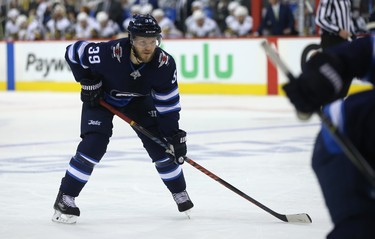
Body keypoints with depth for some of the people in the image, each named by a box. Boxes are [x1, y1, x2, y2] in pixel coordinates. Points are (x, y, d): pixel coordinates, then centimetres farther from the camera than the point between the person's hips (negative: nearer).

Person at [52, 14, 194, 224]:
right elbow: (73, 51, -22)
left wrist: (175, 136, -19)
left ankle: (180, 193, 18)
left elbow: (168, 103, -17)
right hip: (100, 97, -3)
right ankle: (65, 199, -10)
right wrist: (88, 81, -21)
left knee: (160, 145, -4)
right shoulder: (110, 53, -38)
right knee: (94, 145, -19)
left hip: (138, 100, 3)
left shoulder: (165, 64, -28)